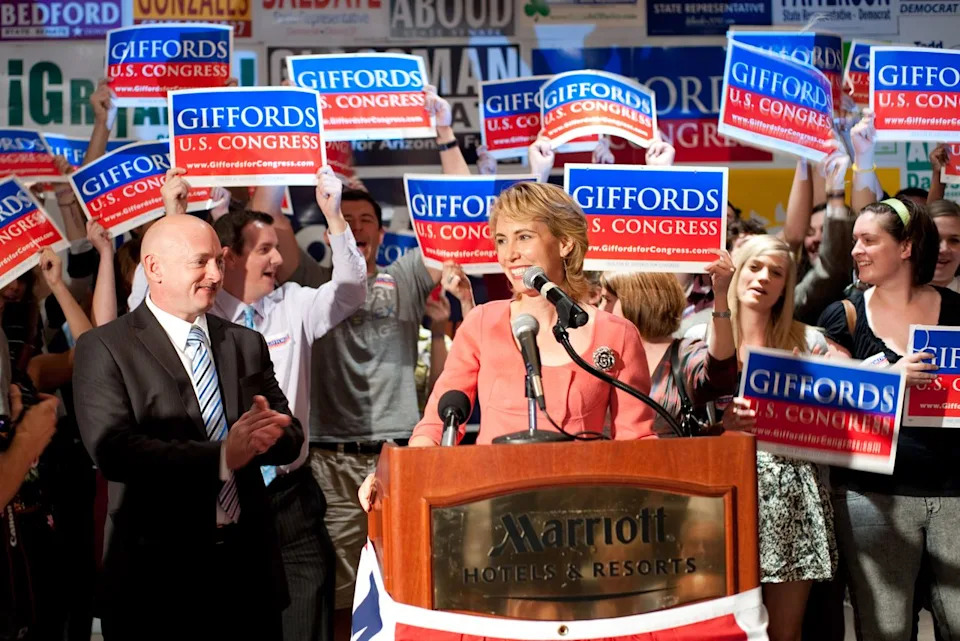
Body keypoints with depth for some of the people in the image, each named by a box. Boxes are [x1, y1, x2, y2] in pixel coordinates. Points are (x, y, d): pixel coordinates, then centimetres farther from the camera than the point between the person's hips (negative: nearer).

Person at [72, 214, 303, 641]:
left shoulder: (247, 344, 11)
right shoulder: (103, 348, -5)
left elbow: (290, 438, 6)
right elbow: (113, 450, -17)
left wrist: (266, 434, -17)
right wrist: (222, 456, -24)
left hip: (249, 562, 4)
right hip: (158, 569, -4)